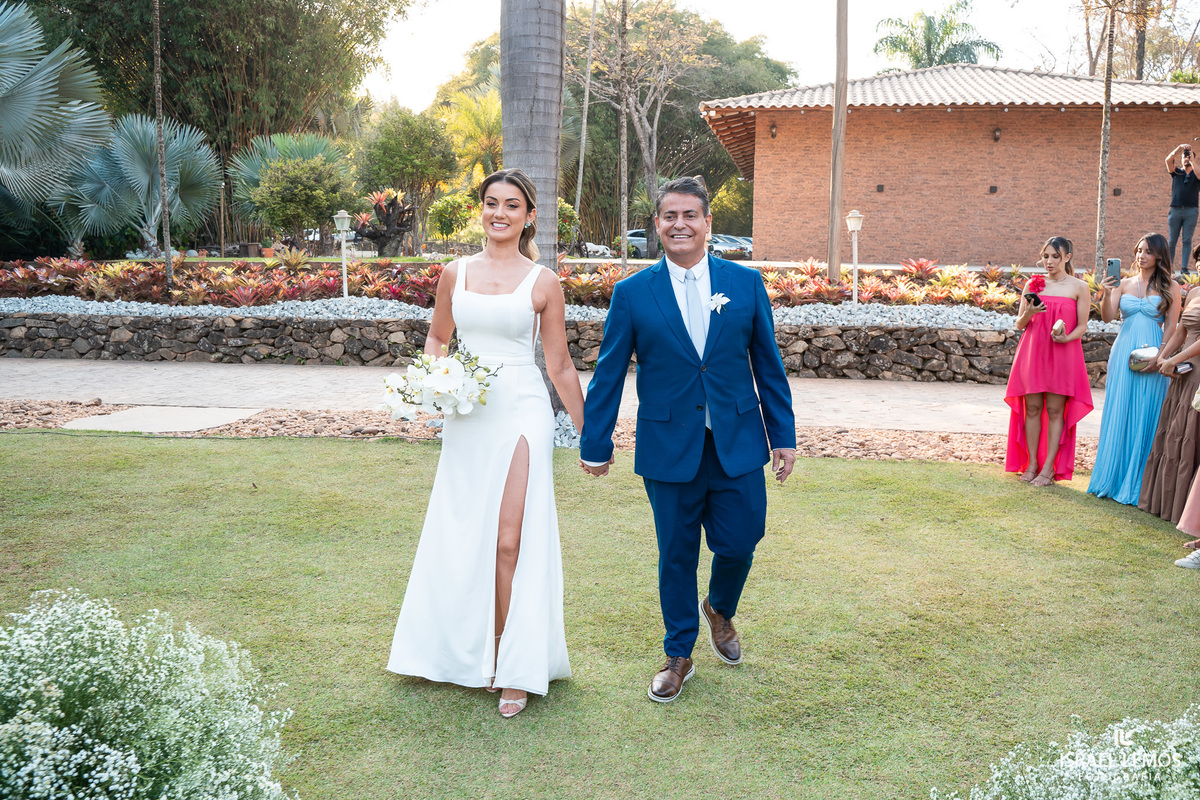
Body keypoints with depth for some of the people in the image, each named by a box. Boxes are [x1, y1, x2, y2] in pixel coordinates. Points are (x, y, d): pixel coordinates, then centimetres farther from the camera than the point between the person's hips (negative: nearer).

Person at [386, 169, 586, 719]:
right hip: (466, 415, 3)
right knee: (460, 538, 9)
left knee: (509, 540, -7)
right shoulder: (455, 273, 8)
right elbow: (437, 337, 22)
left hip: (521, 411, -3)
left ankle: (513, 667, 7)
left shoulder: (543, 282, 0)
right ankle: (465, 652, 27)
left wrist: (588, 432, 8)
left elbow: (560, 365, 5)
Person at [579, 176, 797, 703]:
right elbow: (608, 374, 3)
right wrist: (595, 445, 4)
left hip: (737, 443, 1)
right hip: (669, 447, -1)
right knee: (676, 555, 8)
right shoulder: (632, 293, -1)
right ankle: (679, 655, 29)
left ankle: (719, 610, 36)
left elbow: (768, 365, 7)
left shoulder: (746, 283, 3)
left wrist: (784, 435, 5)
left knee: (739, 541, 2)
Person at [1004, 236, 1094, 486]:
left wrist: (1066, 337, -18)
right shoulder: (1033, 284, 8)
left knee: (1055, 410, -2)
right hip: (1032, 352, 2)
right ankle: (1031, 463, 11)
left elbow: (1082, 326, 2)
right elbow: (1019, 325, 9)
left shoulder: (1079, 287, 2)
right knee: (1032, 408, 3)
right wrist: (1028, 313, -13)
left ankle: (1049, 468, 2)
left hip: (1062, 355, -2)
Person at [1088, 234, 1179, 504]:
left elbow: (1171, 326, 0)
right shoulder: (1124, 284, 9)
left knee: (1144, 418, 0)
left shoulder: (1170, 287, 3)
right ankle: (1114, 477, 12)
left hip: (1152, 358, -2)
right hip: (1123, 354, 2)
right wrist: (1107, 293, -19)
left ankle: (1137, 484, 8)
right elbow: (1107, 317, -1)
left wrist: (1159, 357, -12)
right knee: (1118, 415, 3)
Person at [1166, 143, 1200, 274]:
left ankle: (1184, 268, -7)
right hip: (1175, 209, 1)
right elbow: (1168, 160, -3)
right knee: (1172, 240, 0)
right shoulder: (1176, 172, 14)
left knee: (1187, 240, -5)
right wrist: (1179, 148, -13)